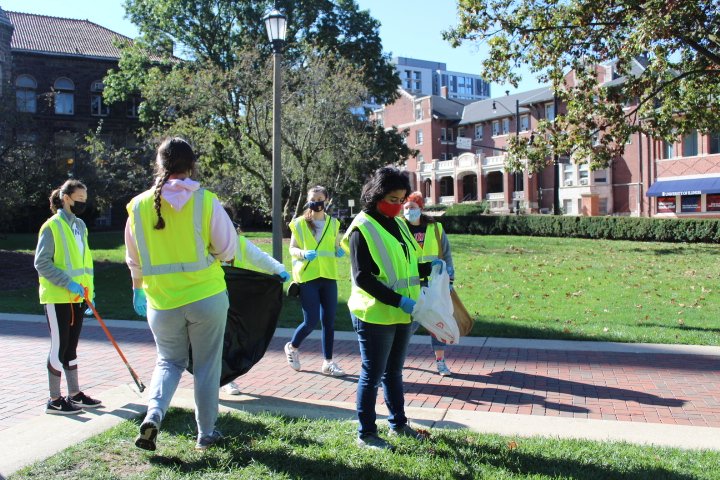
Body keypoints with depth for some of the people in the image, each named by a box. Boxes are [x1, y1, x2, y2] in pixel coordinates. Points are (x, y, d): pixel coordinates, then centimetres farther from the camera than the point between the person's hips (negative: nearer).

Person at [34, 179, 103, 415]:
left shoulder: (80, 226, 12)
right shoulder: (52, 226, -11)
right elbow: (41, 263, -15)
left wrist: (88, 288, 12)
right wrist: (68, 283, -21)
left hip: (76, 297, 8)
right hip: (57, 297, -7)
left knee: (71, 347, 14)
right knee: (59, 346, -3)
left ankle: (74, 394, 23)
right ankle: (54, 400, 7)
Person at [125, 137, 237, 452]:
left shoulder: (139, 205, -3)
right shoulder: (206, 201, -11)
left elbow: (134, 259, 9)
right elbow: (228, 250, -6)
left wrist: (137, 288, 26)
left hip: (162, 302, 2)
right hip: (207, 296, -2)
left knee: (169, 361, 22)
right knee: (206, 367, 13)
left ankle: (154, 413, -1)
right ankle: (206, 433, 22)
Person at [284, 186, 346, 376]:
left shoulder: (333, 223, 8)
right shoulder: (299, 223, 0)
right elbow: (292, 249, 2)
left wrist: (339, 252, -7)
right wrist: (303, 253, -18)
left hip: (328, 277, 3)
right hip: (307, 277, -3)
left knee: (329, 321, 5)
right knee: (311, 321, -5)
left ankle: (328, 362, 16)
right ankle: (292, 347, 24)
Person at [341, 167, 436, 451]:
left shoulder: (398, 224, 11)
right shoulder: (362, 228, -13)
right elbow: (362, 278, -19)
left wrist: (430, 268, 0)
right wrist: (398, 300, -24)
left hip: (402, 314, 8)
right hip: (375, 315, -8)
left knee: (394, 372, 20)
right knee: (372, 375, 2)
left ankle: (398, 424, 35)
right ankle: (366, 435, 15)